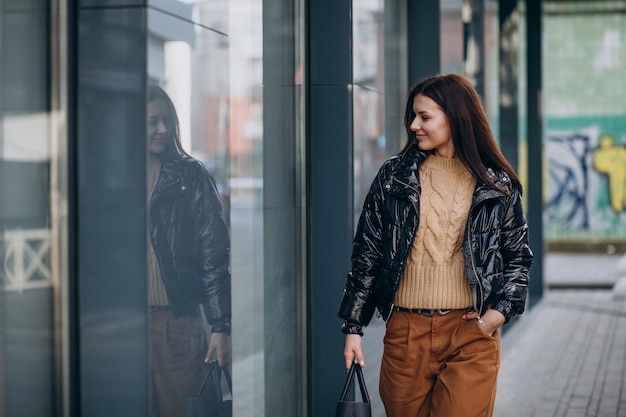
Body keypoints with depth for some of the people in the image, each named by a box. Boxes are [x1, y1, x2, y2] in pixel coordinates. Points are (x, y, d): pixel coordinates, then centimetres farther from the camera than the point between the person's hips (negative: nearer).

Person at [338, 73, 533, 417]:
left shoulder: (498, 185, 5)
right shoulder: (394, 176, 7)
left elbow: (518, 256, 13)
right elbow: (366, 253, 8)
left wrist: (501, 310, -3)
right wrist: (353, 327, 5)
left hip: (471, 334, -1)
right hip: (405, 332, 2)